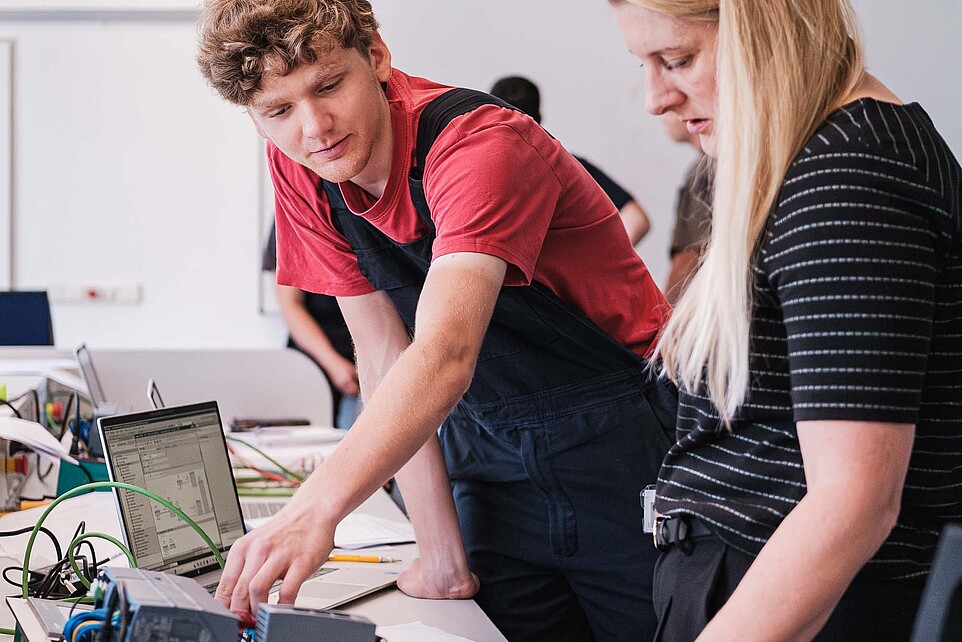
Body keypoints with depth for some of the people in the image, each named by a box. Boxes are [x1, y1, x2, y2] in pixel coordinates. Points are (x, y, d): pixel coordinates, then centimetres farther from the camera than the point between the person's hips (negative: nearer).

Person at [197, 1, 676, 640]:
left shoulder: (480, 145, -27)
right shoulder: (299, 171, -7)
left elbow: (442, 355, -40)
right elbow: (382, 354, -7)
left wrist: (315, 509, -54)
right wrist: (444, 557, -12)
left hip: (619, 448, -5)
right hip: (490, 454, 5)